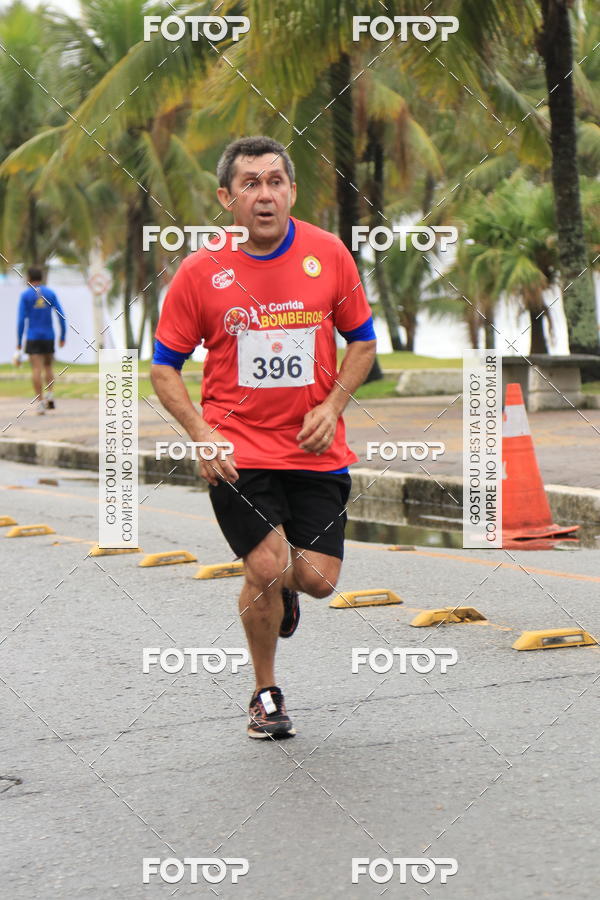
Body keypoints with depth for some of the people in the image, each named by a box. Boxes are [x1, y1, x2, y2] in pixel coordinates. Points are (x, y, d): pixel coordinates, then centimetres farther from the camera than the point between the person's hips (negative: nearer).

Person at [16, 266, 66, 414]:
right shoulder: (51, 294, 4)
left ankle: (40, 403, -12)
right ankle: (50, 395, -1)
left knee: (37, 370, -4)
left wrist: (19, 342, -4)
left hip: (32, 339, -2)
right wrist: (62, 337, 8)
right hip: (49, 338, 2)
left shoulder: (25, 295, -3)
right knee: (48, 367, 18)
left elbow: (21, 320, -9)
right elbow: (61, 316, 0)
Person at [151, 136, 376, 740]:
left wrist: (332, 405, -4)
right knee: (266, 567, -13)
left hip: (314, 447, 2)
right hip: (237, 450, -2)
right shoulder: (200, 271, -5)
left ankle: (282, 588, 37)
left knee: (318, 579, -3)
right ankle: (265, 695, 12)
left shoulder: (329, 254, 0)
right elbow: (163, 367, 3)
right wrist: (201, 434, -10)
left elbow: (362, 341, 12)